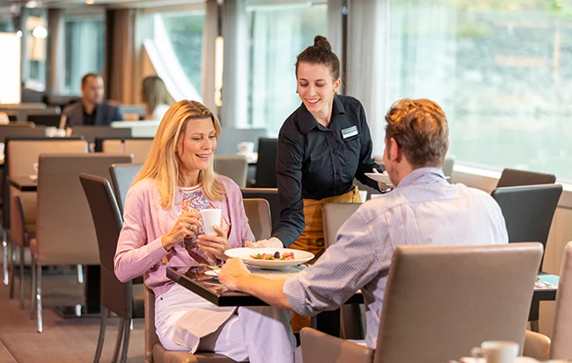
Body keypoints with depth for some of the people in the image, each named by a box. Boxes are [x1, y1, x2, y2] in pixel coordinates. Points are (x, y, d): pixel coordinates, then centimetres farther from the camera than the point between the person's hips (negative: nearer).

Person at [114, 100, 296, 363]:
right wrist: (168, 240, -9)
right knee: (254, 338, -36)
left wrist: (228, 252, -3)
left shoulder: (227, 190, 21)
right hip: (179, 300, -3)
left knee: (272, 314, -36)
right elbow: (122, 269, 4)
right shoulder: (145, 193, 9)